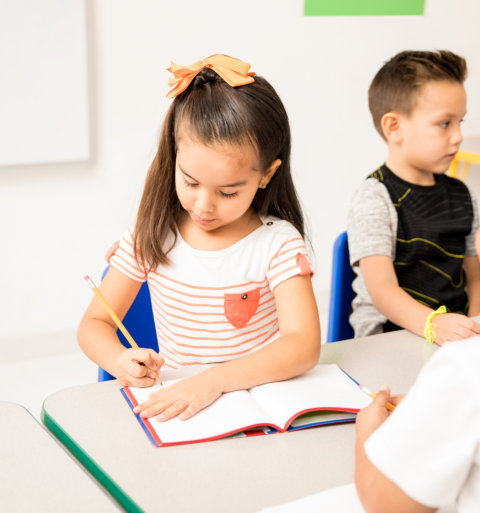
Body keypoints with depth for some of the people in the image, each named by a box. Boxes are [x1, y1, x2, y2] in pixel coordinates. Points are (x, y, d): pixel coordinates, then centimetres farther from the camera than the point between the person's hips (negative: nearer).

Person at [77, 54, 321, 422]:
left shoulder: (278, 243, -10)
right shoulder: (152, 236, -1)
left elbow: (304, 346, -21)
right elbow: (94, 324, 5)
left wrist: (214, 379, -33)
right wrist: (119, 360, -18)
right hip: (172, 405, 2)